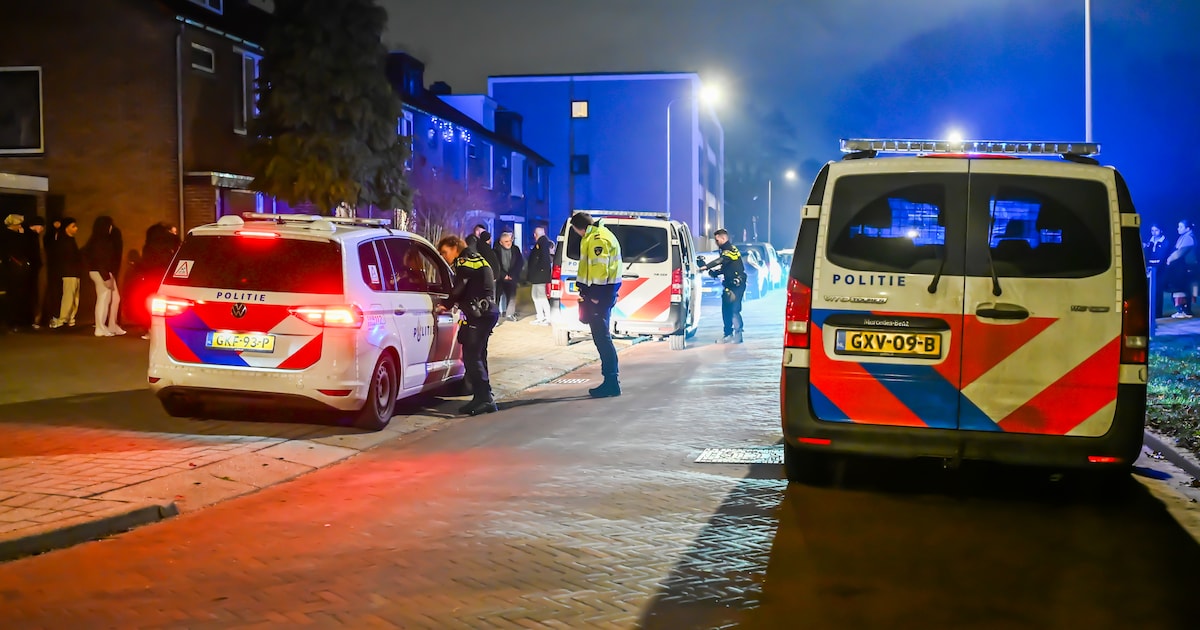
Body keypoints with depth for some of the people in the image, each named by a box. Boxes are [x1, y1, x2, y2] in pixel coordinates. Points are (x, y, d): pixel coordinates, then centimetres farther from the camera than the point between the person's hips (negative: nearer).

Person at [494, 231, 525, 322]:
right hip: (499, 277, -3)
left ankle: (510, 314, 5)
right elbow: (496, 265, -9)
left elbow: (520, 263, 2)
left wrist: (512, 275, -7)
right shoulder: (497, 250, -7)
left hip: (511, 277, 3)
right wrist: (504, 275, -13)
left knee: (512, 295, -3)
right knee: (497, 295, -4)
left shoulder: (516, 250, 2)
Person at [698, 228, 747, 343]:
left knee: (734, 310, -13)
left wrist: (706, 267, -38)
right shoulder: (725, 250, 17)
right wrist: (714, 272, 7)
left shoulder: (731, 250, -14)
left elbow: (721, 261, -31)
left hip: (737, 285, -10)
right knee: (726, 310, 9)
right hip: (729, 284, 10)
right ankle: (728, 334, 15)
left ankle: (738, 335, -9)